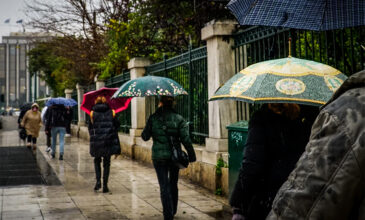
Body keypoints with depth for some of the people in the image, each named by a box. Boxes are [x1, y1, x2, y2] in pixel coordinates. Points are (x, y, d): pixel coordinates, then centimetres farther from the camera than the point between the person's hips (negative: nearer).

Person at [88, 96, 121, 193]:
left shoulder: (93, 113, 1)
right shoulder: (111, 112, 2)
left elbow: (90, 128, 5)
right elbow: (116, 126, 4)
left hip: (96, 142, 0)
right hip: (109, 142, 0)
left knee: (97, 161, 19)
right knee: (106, 163, 9)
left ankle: (98, 181, 3)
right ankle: (105, 185, 7)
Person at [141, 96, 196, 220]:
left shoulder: (153, 118, -5)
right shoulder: (179, 119, -5)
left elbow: (145, 137, 1)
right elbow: (185, 139, -9)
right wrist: (191, 155, -1)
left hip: (158, 157, -2)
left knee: (164, 186, 0)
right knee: (173, 184, 20)